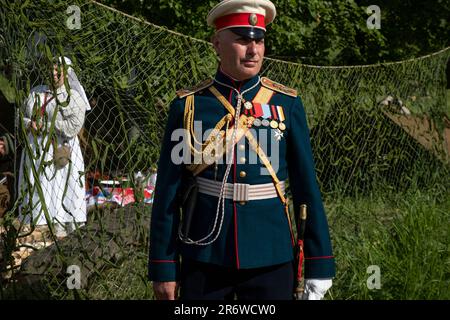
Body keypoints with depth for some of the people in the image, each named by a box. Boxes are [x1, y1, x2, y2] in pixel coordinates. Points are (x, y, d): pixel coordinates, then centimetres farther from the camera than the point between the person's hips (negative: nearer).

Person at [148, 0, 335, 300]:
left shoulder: (287, 104, 3)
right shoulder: (188, 105, 0)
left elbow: (307, 187, 3)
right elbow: (168, 194, 0)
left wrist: (319, 264, 0)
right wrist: (164, 268, -2)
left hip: (271, 258, 1)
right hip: (204, 259, 0)